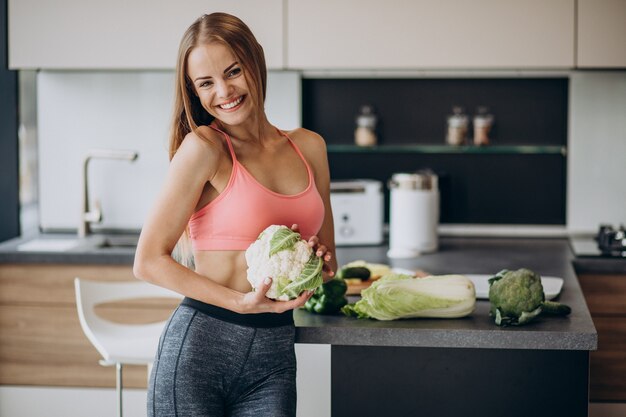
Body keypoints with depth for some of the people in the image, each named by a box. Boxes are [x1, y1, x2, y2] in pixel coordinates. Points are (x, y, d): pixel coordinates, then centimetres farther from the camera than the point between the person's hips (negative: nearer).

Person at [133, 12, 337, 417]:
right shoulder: (203, 147, -7)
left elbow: (327, 258, 20)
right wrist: (240, 302, -16)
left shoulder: (309, 147, 8)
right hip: (199, 348, -4)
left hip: (274, 353, 5)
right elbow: (149, 262, -10)